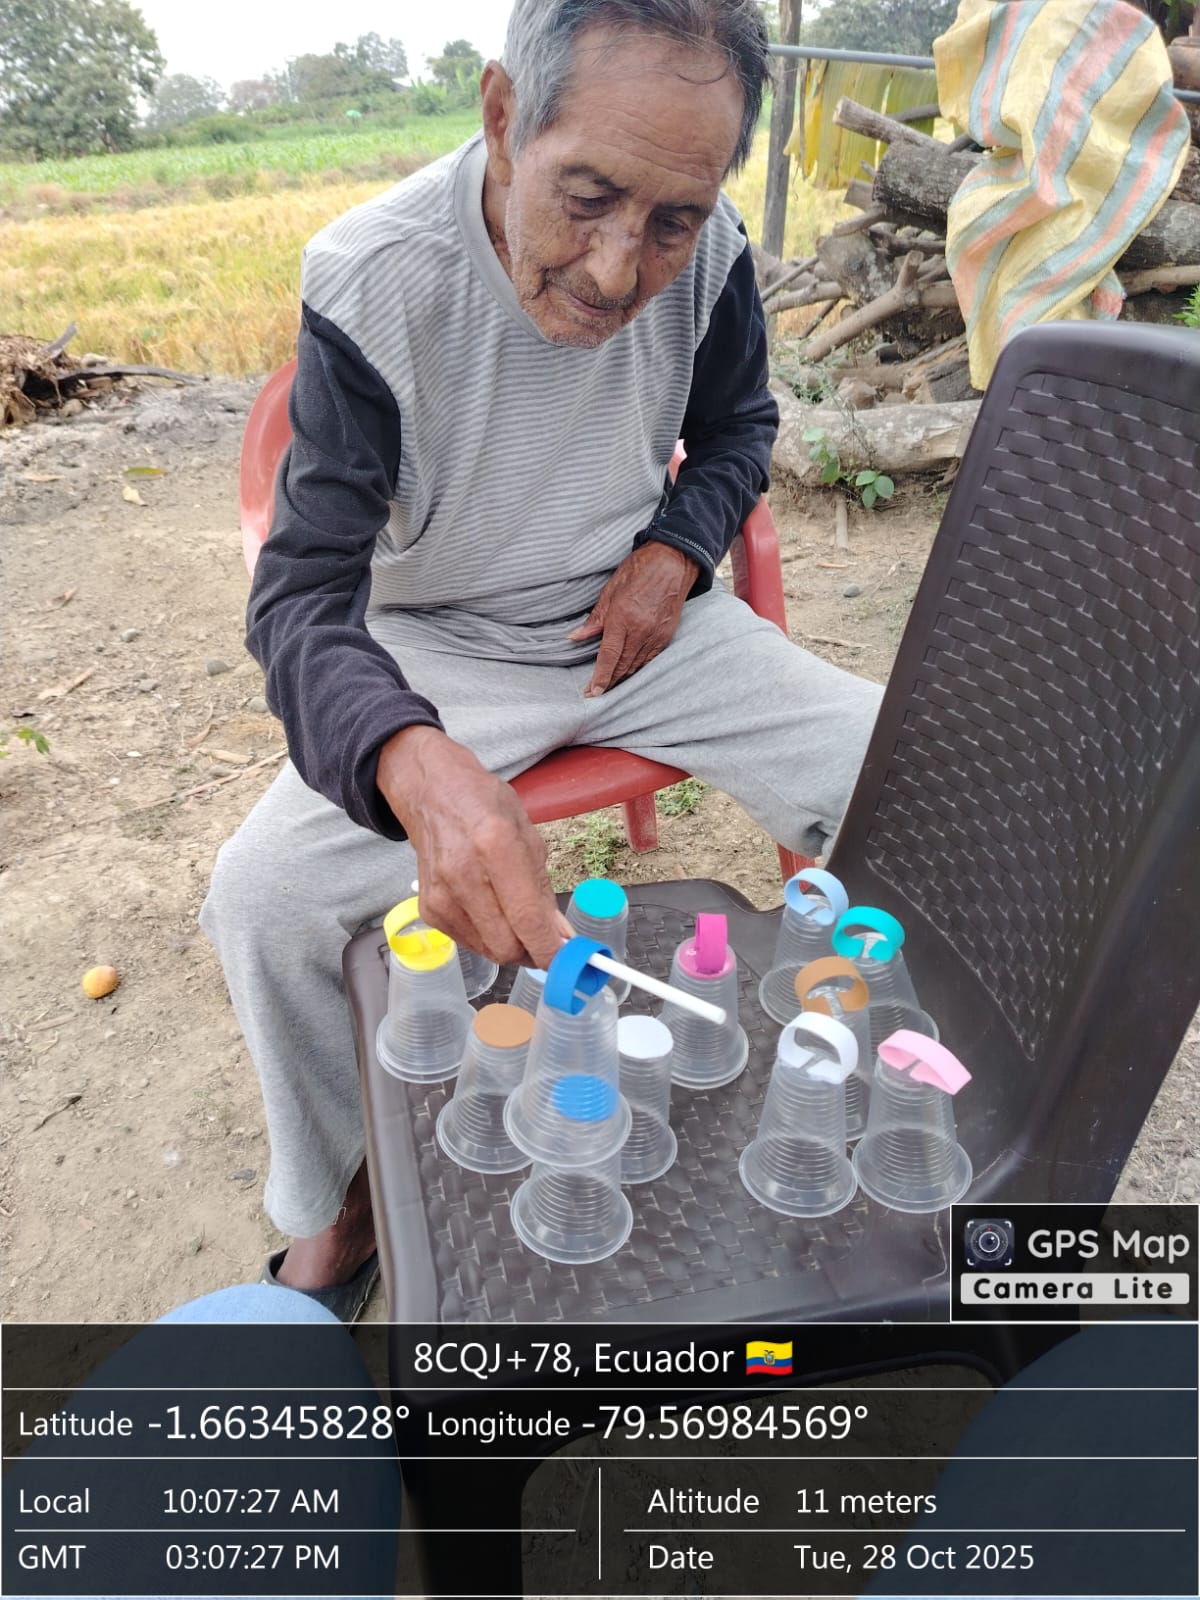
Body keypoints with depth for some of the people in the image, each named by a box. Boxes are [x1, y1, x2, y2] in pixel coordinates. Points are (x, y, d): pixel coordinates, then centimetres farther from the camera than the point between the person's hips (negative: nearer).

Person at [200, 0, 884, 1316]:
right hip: (440, 647, -2)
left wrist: (674, 552, -10)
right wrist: (418, 765, -48)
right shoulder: (372, 280, -22)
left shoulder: (710, 255, -10)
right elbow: (302, 598, -26)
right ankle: (335, 1210, 8)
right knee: (263, 894, -23)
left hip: (646, 618, 3)